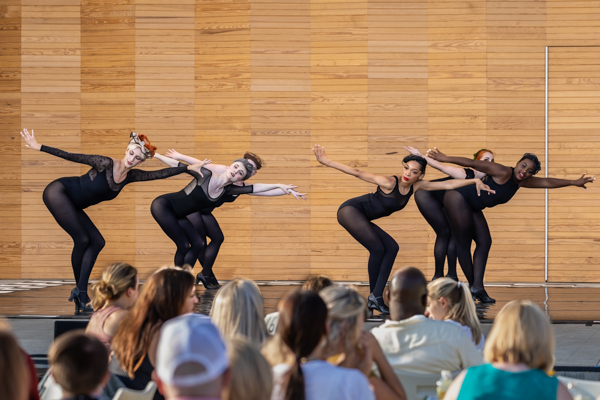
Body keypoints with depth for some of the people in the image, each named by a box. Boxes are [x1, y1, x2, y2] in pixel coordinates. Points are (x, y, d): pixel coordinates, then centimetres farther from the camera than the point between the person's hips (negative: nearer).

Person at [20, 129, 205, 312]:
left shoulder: (131, 176, 0)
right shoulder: (106, 164, -21)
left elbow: (159, 174, 2)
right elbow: (72, 157, -20)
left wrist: (189, 168, -1)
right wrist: (38, 147, -21)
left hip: (73, 206, 8)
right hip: (58, 192, -8)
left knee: (97, 242, -3)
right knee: (82, 240, -15)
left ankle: (80, 291, -3)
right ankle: (80, 290, 0)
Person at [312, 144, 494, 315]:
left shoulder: (416, 186, -2)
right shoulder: (390, 183, -23)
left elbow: (447, 184, 0)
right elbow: (357, 173, -23)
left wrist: (474, 181, -5)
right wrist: (326, 161, -25)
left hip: (362, 219, 8)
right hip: (350, 210, -8)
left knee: (391, 247, -3)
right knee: (377, 248, -17)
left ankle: (376, 297, -7)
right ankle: (374, 295, -2)